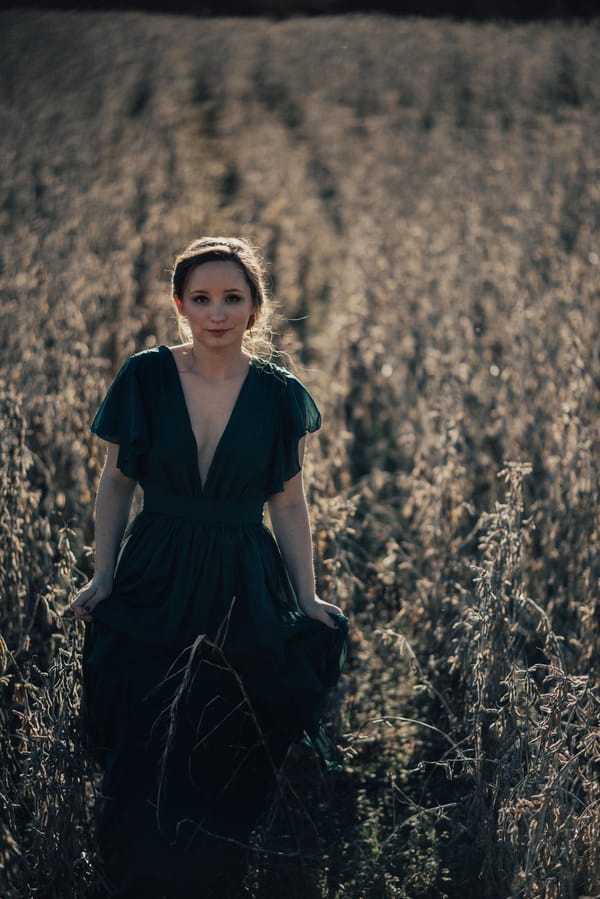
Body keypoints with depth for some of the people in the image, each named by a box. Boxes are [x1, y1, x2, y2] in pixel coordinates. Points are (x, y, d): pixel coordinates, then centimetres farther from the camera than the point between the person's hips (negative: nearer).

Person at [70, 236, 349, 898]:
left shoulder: (280, 396, -3)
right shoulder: (144, 379, -4)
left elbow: (289, 506, 4)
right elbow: (115, 482, 5)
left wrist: (307, 601, 0)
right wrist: (102, 575, -3)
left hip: (245, 599, 0)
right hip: (154, 590, 0)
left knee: (227, 779, 8)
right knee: (144, 776, 1)